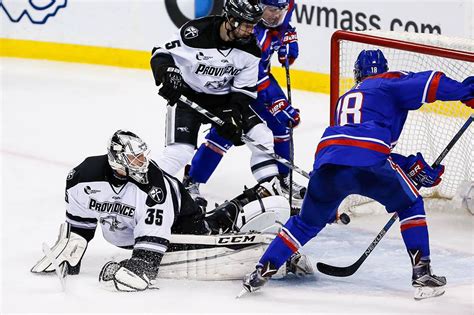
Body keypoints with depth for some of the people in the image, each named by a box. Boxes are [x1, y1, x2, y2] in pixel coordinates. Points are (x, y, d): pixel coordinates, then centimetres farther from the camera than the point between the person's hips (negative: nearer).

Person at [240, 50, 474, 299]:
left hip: (326, 163, 5)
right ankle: (422, 274, 10)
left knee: (308, 222, 26)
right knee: (410, 205, 19)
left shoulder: (346, 98, 38)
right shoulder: (391, 84, 20)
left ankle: (262, 270, 19)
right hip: (367, 161, -5)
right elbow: (429, 84, 2)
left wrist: (413, 166, 29)